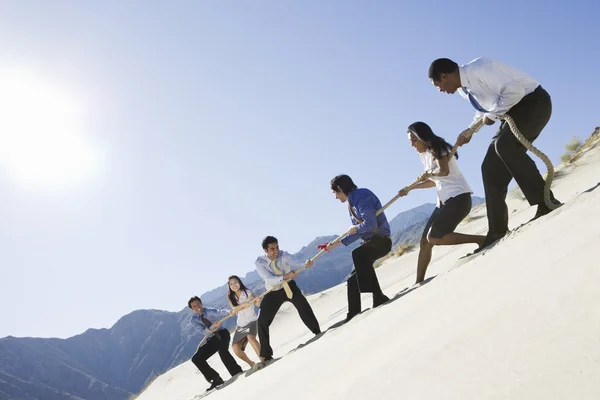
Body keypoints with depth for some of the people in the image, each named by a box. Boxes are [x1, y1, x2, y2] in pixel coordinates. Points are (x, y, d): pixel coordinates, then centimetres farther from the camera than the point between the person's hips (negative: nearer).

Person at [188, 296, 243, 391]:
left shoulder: (209, 311, -13)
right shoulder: (193, 320, -4)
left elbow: (219, 312, -36)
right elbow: (204, 332, -18)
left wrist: (228, 312, -59)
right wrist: (213, 327, -39)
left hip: (222, 334, -5)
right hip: (211, 339, 5)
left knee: (222, 351, -32)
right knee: (196, 359, -7)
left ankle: (237, 373, -19)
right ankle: (216, 379, -2)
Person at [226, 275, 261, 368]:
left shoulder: (247, 292, -12)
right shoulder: (230, 297, -1)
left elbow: (258, 304, -28)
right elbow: (234, 309, -17)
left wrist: (257, 300, -52)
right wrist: (244, 304, -36)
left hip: (252, 320, -5)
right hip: (241, 324, 5)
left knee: (250, 337, -34)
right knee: (235, 348, -6)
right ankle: (251, 364, 15)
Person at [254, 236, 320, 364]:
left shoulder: (284, 255, -22)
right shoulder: (259, 262, -23)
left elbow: (294, 264, -40)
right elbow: (269, 279, -35)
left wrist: (306, 264, -62)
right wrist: (285, 277, -51)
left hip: (289, 287, 0)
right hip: (273, 293, 1)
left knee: (302, 304, -27)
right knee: (262, 322, -4)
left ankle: (317, 332, -8)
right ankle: (265, 355, 13)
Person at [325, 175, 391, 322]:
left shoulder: (362, 196, -16)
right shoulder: (352, 203, 14)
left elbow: (371, 224, -27)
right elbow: (358, 233, 19)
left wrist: (354, 228, -9)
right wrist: (337, 243, 20)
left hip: (381, 239, -10)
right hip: (370, 241, 10)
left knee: (358, 254, -39)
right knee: (352, 280, 13)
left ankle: (378, 296, -39)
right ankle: (353, 315, 25)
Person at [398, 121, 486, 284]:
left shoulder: (438, 148, -8)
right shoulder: (424, 154, 16)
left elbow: (444, 171, -27)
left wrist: (428, 173, -9)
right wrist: (409, 188, 26)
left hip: (458, 196, -9)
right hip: (444, 200, 9)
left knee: (433, 237, -21)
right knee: (425, 241, 6)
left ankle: (482, 239, -16)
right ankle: (419, 282, 12)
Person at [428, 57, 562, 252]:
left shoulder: (479, 69, -24)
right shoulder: (463, 88, 6)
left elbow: (515, 91, -31)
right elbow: (484, 110, 21)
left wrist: (492, 115, -20)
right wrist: (469, 131, 9)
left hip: (534, 102, -9)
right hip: (512, 111, 9)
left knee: (505, 146, -34)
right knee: (491, 168, 2)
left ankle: (546, 202, -28)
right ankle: (497, 231, 4)